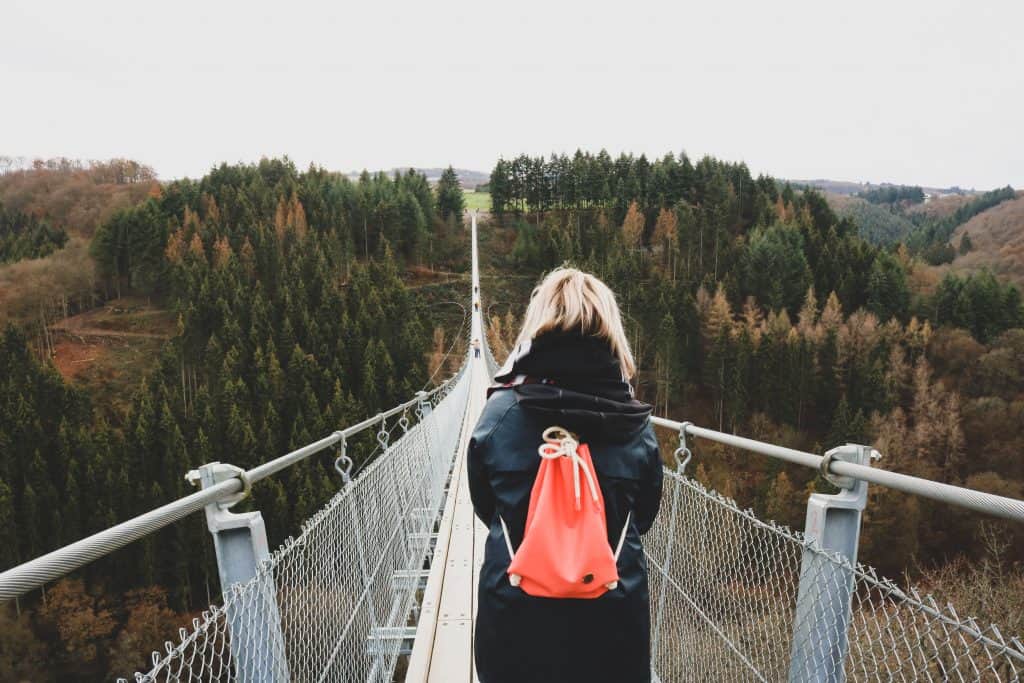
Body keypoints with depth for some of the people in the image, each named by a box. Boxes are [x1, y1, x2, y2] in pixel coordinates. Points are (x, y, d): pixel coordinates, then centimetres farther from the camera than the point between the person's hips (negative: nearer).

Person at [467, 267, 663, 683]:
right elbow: (644, 517, 3)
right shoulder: (637, 425, -11)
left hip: (515, 617, -1)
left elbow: (484, 507, 0)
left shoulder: (500, 412, -14)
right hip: (614, 618, 1)